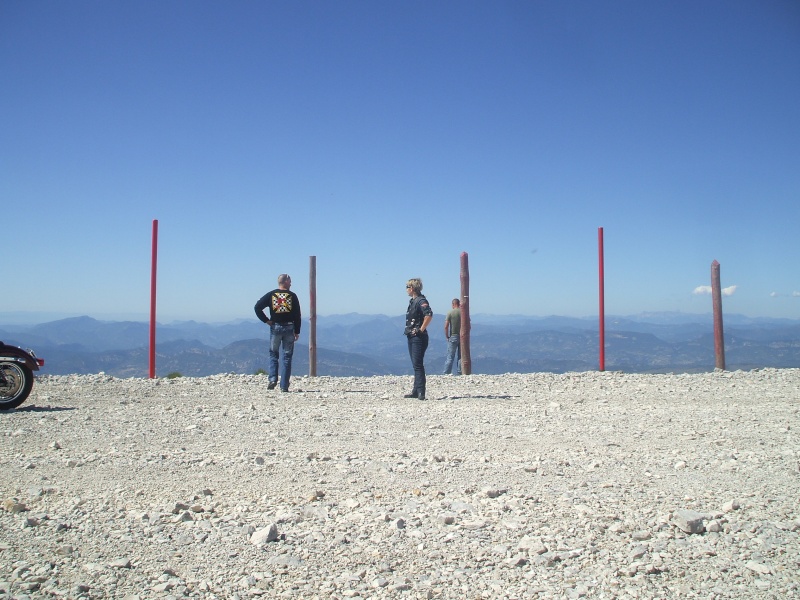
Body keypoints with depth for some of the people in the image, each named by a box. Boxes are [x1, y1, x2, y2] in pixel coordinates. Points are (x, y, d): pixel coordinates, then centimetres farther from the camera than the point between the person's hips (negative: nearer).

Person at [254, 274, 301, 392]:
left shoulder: (271, 295, 2)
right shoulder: (292, 296, -1)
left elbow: (257, 307, -5)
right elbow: (297, 315, -1)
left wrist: (266, 320, 0)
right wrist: (297, 331, 4)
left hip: (275, 327, 1)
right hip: (289, 328, -1)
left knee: (273, 354, 13)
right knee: (287, 357, 4)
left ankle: (273, 379, -7)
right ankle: (284, 386, 3)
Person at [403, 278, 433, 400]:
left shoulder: (421, 300, -14)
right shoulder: (412, 301, 16)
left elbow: (429, 314, -29)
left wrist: (421, 329, -22)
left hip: (419, 337, -10)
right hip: (412, 337, 10)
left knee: (418, 365, -11)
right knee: (416, 365, 13)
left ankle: (421, 392, -11)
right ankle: (416, 391, 19)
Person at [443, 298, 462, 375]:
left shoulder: (450, 313, -6)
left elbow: (446, 326, -10)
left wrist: (447, 336, 2)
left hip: (453, 337, -2)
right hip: (462, 337, 2)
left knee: (450, 357, 0)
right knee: (460, 357, 9)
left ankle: (446, 374, -3)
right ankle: (459, 373, 8)